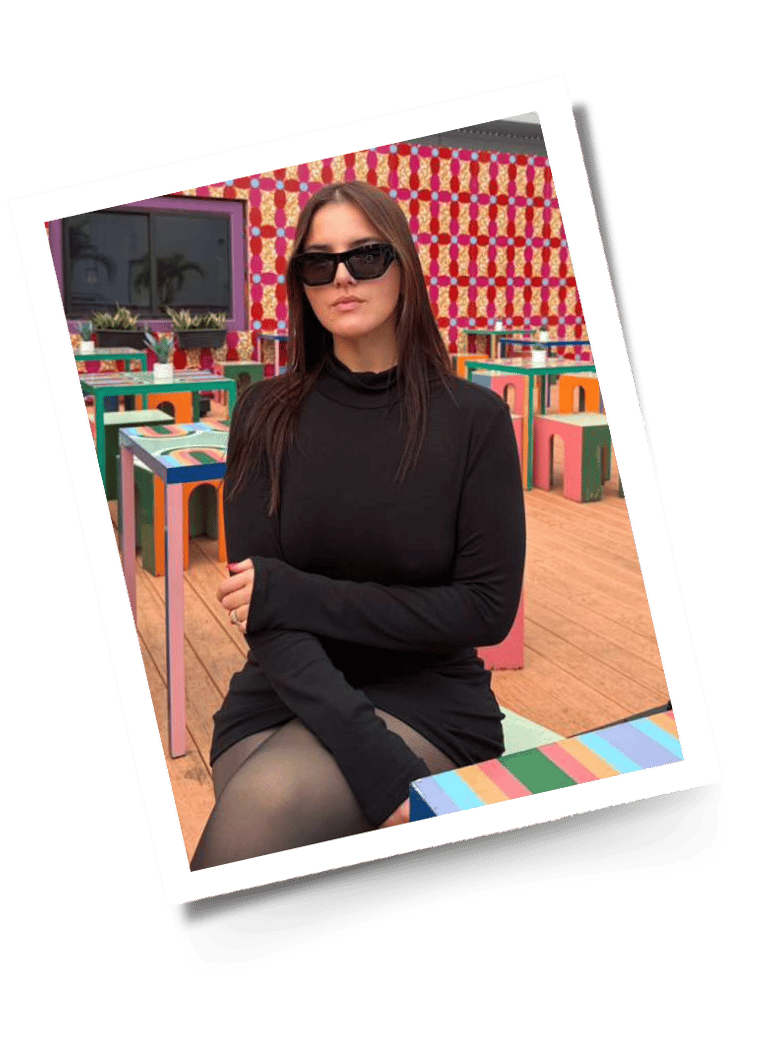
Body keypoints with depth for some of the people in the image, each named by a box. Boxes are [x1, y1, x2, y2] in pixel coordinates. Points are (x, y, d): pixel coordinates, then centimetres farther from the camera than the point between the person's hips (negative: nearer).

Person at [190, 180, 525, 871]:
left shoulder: (474, 418, -4)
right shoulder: (266, 416, 0)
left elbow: (489, 608, -8)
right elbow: (263, 606, -10)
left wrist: (293, 593, -15)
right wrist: (372, 756, -25)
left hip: (429, 703, -1)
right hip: (284, 699, 2)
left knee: (264, 804, -30)